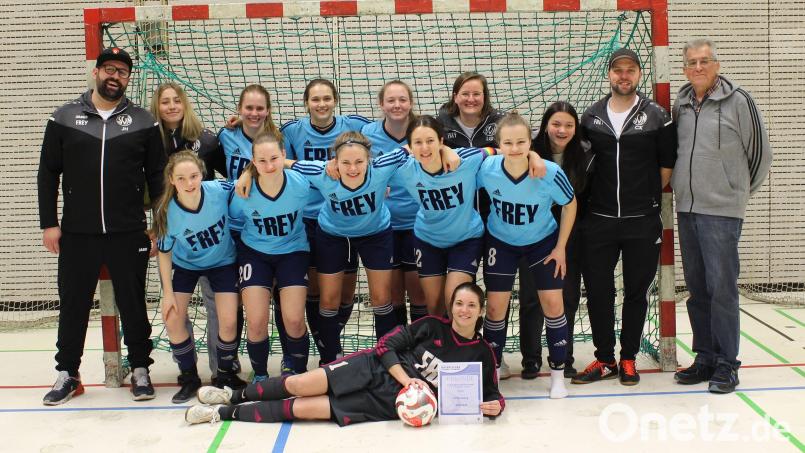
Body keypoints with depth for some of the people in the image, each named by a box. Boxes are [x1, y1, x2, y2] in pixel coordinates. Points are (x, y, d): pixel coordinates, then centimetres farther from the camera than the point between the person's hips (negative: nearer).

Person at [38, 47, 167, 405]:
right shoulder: (64, 118, 5)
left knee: (133, 304, 7)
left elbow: (157, 176, 5)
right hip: (76, 234, 1)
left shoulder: (142, 122, 4)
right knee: (73, 305, 10)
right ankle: (67, 374, 24)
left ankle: (140, 370, 22)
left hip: (129, 234, -1)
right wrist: (49, 223, 1)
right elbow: (47, 174, 7)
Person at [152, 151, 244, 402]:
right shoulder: (167, 211, -27)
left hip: (223, 261, -1)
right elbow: (164, 252, -11)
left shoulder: (220, 190, -31)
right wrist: (168, 293, -9)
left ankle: (225, 374, 19)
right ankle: (189, 378, 17)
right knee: (172, 320, -6)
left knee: (228, 322, -8)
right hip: (185, 264, 1)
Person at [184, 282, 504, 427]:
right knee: (297, 385, -14)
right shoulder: (432, 326, 0)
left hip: (392, 402, -1)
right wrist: (407, 378, -15)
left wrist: (494, 406, -17)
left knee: (302, 409, -10)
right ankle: (235, 396, 14)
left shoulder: (482, 354, 0)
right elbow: (387, 345, -1)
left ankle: (226, 413, 4)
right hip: (374, 369, 1)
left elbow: (491, 394, 6)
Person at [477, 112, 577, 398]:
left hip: (543, 241, 0)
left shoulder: (550, 172, -29)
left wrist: (560, 247, -8)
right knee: (496, 306, -1)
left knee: (553, 304, -3)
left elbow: (570, 204, -10)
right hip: (501, 242, 1)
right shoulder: (487, 169, -27)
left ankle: (557, 374, 14)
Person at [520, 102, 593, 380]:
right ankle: (531, 360, 13)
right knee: (531, 297, 2)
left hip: (570, 234, 2)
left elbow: (589, 196, 3)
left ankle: (563, 359, 19)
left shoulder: (585, 155, -7)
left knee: (567, 297, 7)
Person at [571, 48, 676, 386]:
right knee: (597, 291, 4)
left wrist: (649, 196, 5)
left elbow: (667, 164, 5)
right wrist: (596, 195, 8)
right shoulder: (590, 117, 6)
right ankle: (605, 360, 18)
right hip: (599, 221, 2)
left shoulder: (656, 117, -1)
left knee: (637, 292, 8)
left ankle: (628, 359, 22)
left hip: (642, 222, -2)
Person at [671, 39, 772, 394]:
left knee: (722, 288, -5)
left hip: (722, 211, -6)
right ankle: (705, 358, 21)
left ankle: (726, 364, 5)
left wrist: (739, 191, 9)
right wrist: (684, 187, 14)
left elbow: (760, 153, 0)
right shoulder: (681, 103, 10)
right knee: (697, 288, 11)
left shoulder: (738, 100, -6)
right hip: (686, 209, 6)